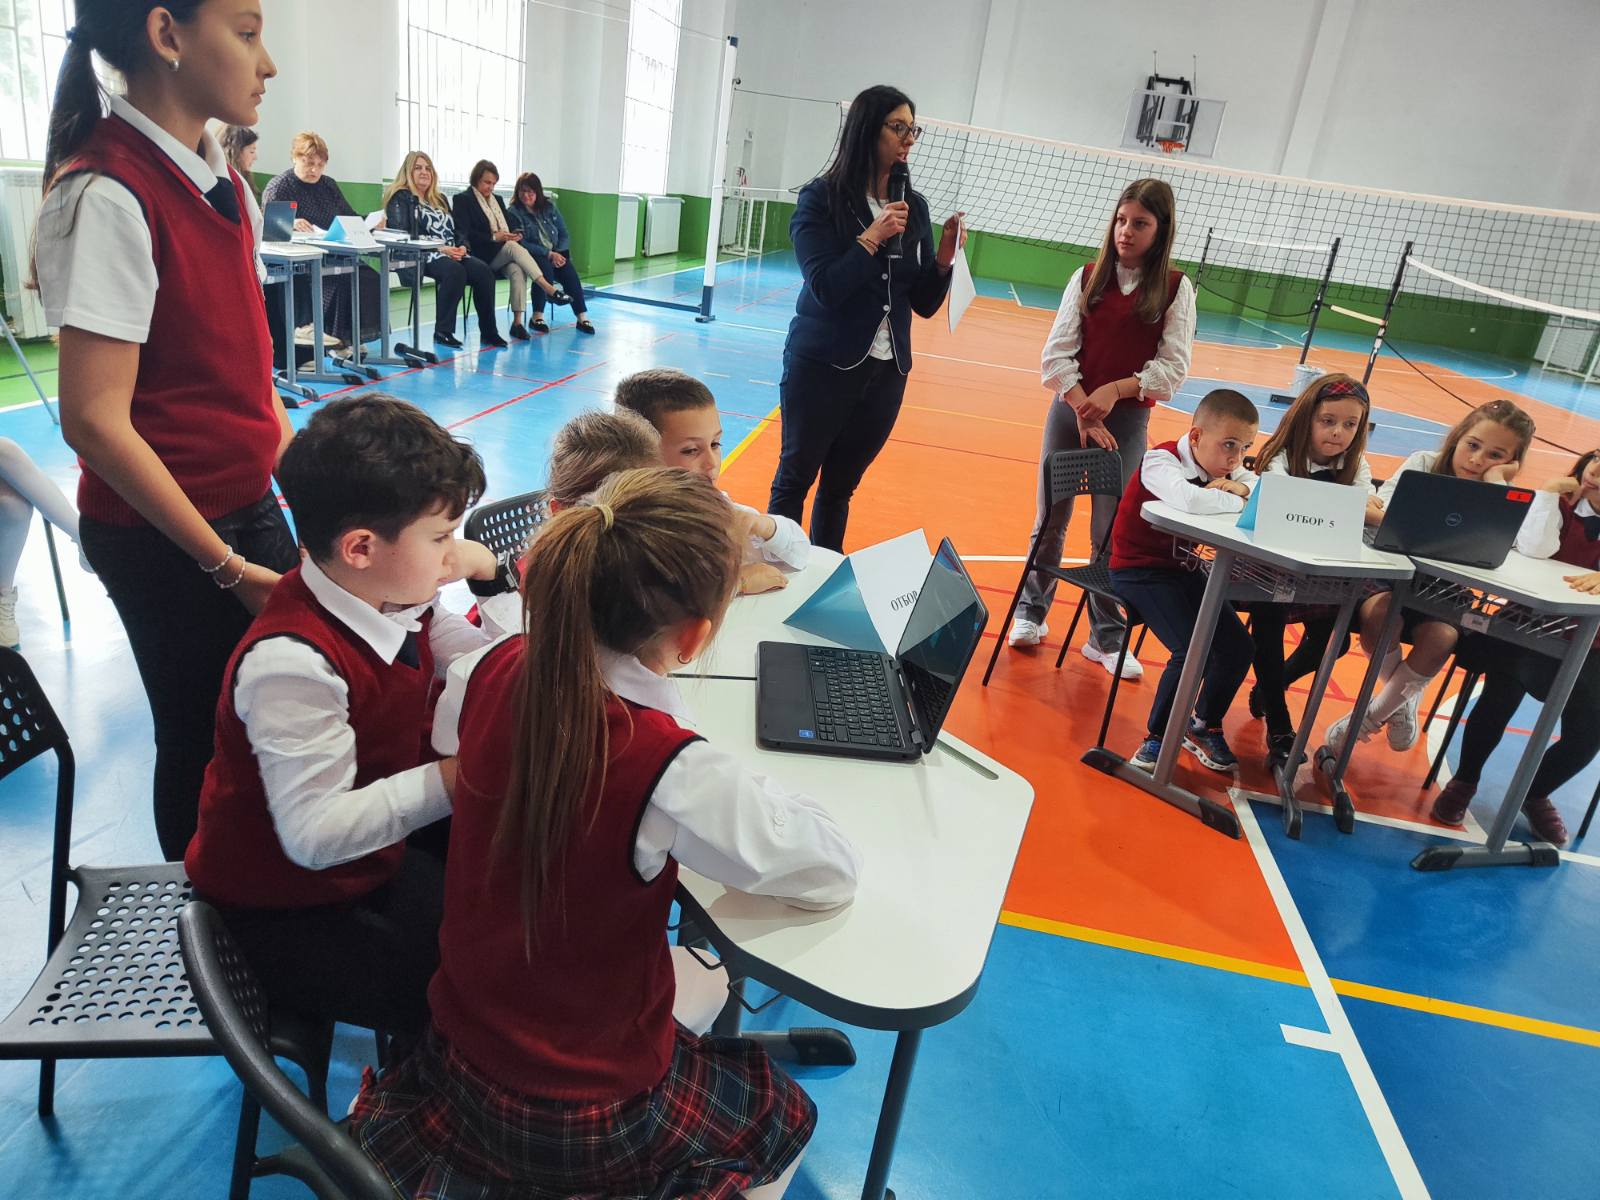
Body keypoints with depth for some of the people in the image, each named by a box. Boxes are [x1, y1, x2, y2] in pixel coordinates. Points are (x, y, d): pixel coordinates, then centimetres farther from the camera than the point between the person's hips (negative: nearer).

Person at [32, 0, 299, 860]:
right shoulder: (109, 194, -18)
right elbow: (95, 420, -19)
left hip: (252, 509, 7)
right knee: (203, 742, 9)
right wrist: (226, 566, -16)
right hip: (164, 538, -7)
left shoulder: (226, 184, 6)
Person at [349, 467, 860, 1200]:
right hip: (582, 1116, -4)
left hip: (462, 1045, 5)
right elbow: (834, 873, -19)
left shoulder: (494, 673, -15)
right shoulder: (670, 772, -33)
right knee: (785, 1114, 24)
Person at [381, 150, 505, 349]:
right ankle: (442, 332, -27)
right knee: (455, 271, -36)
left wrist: (461, 246, -3)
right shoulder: (401, 198, 3)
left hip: (452, 254, 6)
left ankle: (488, 332, -19)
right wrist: (439, 248, -19)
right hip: (419, 257, -6)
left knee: (483, 271, -21)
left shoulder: (440, 199, 25)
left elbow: (455, 229, 22)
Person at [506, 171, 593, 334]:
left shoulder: (549, 206, 9)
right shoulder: (513, 212, -3)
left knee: (569, 270, -27)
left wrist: (558, 254, -12)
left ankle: (582, 317, -28)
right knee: (545, 266, -35)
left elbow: (565, 235, 9)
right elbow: (521, 243, -12)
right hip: (532, 256, -3)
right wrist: (549, 254, -21)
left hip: (556, 254, 3)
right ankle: (537, 317, -30)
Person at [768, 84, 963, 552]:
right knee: (794, 481, 8)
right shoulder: (821, 198, -8)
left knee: (840, 487, 15)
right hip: (823, 367, -4)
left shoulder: (914, 207, 5)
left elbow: (925, 304, 5)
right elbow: (825, 288, -17)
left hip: (886, 373, 5)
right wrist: (873, 237, -20)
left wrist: (944, 257, -11)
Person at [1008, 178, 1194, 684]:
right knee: (1051, 519, 9)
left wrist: (1116, 390, -18)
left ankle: (1106, 636, 15)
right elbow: (1057, 354, -4)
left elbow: (1173, 366, -6)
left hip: (1128, 418, -1)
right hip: (1070, 409, 1)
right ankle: (1032, 612, 27)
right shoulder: (1088, 278, 2)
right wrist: (1084, 408, -14)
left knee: (1113, 530, 1)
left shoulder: (1176, 288, -1)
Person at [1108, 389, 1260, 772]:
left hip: (1182, 567, 8)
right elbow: (1188, 500, -42)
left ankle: (1204, 726, 20)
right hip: (1139, 570, -8)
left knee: (1238, 648, -4)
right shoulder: (1161, 460, -21)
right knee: (1194, 652, -23)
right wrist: (1237, 501, -24)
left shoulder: (1220, 465, 3)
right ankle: (1157, 737, -1)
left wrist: (1240, 487, -21)